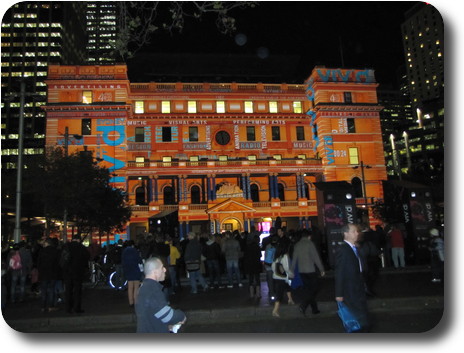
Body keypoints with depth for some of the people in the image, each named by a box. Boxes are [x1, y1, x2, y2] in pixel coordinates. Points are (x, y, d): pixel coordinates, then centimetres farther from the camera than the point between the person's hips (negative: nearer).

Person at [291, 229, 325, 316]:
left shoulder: (297, 245, 7)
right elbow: (316, 257, -10)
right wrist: (321, 269, -4)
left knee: (307, 289, 13)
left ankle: (314, 309, 18)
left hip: (301, 271, 6)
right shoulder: (310, 243, -8)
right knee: (315, 288, 2)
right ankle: (303, 305, -12)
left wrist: (292, 271, 16)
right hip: (310, 270, -6)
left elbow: (294, 259, 10)